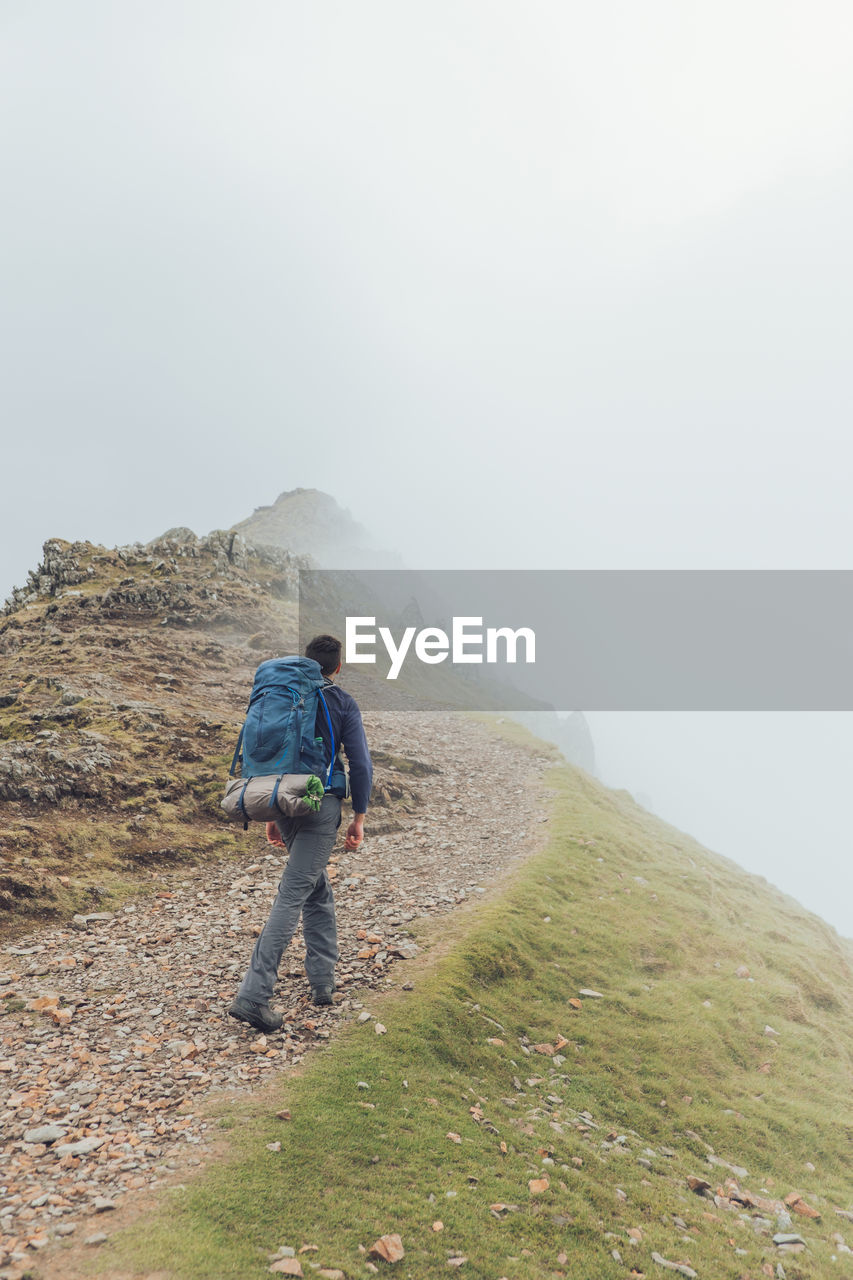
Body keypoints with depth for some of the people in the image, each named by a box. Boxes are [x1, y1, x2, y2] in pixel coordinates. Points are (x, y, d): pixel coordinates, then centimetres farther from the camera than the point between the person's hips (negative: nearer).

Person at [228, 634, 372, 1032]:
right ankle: (253, 995, -13)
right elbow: (360, 764, -6)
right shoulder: (343, 703, -2)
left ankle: (322, 979, 25)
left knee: (318, 889, 21)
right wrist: (359, 817, 2)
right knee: (293, 894, -8)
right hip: (321, 806, -6)